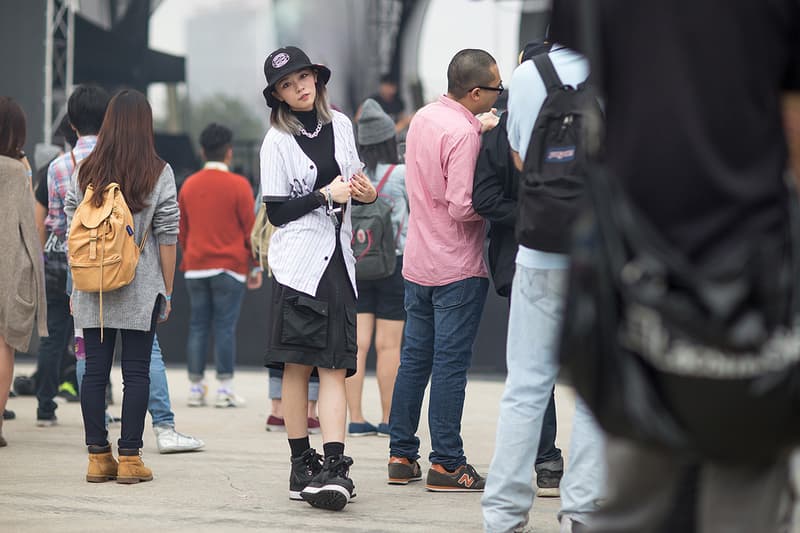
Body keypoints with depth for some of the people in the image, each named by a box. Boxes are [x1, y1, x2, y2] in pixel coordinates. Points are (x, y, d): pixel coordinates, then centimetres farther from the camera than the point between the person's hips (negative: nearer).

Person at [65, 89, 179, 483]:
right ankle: (130, 459, 1)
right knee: (136, 373, 2)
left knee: (94, 372, 6)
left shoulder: (83, 173, 3)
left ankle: (98, 457, 8)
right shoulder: (159, 174, -4)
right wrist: (167, 291, 4)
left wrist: (76, 290, 14)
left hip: (92, 290, 3)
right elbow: (167, 237, -4)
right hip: (141, 290, -2)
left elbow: (73, 233, 6)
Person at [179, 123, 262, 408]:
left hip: (195, 268, 4)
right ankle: (225, 389, -4)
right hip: (229, 267, -4)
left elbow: (181, 231, 15)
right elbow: (250, 229, -4)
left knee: (197, 327, 7)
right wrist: (256, 267, 4)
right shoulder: (238, 185, -5)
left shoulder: (189, 185, 8)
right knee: (225, 328, -3)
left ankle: (195, 387, 8)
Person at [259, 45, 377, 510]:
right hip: (300, 260, -4)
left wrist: (367, 193, 5)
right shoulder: (277, 141, 0)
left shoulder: (340, 125, 12)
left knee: (335, 366, -5)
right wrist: (325, 195, -14)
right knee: (297, 364, -5)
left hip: (338, 258, 4)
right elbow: (277, 212, -4)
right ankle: (301, 464, 0)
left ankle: (335, 466, -13)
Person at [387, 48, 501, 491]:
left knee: (414, 359, 12)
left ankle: (401, 456, 17)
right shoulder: (462, 135, -19)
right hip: (458, 268, -8)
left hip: (417, 263, 8)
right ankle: (446, 464, -1)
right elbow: (462, 207, -24)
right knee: (451, 365, -4)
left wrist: (479, 127, 9)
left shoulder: (423, 118, 6)